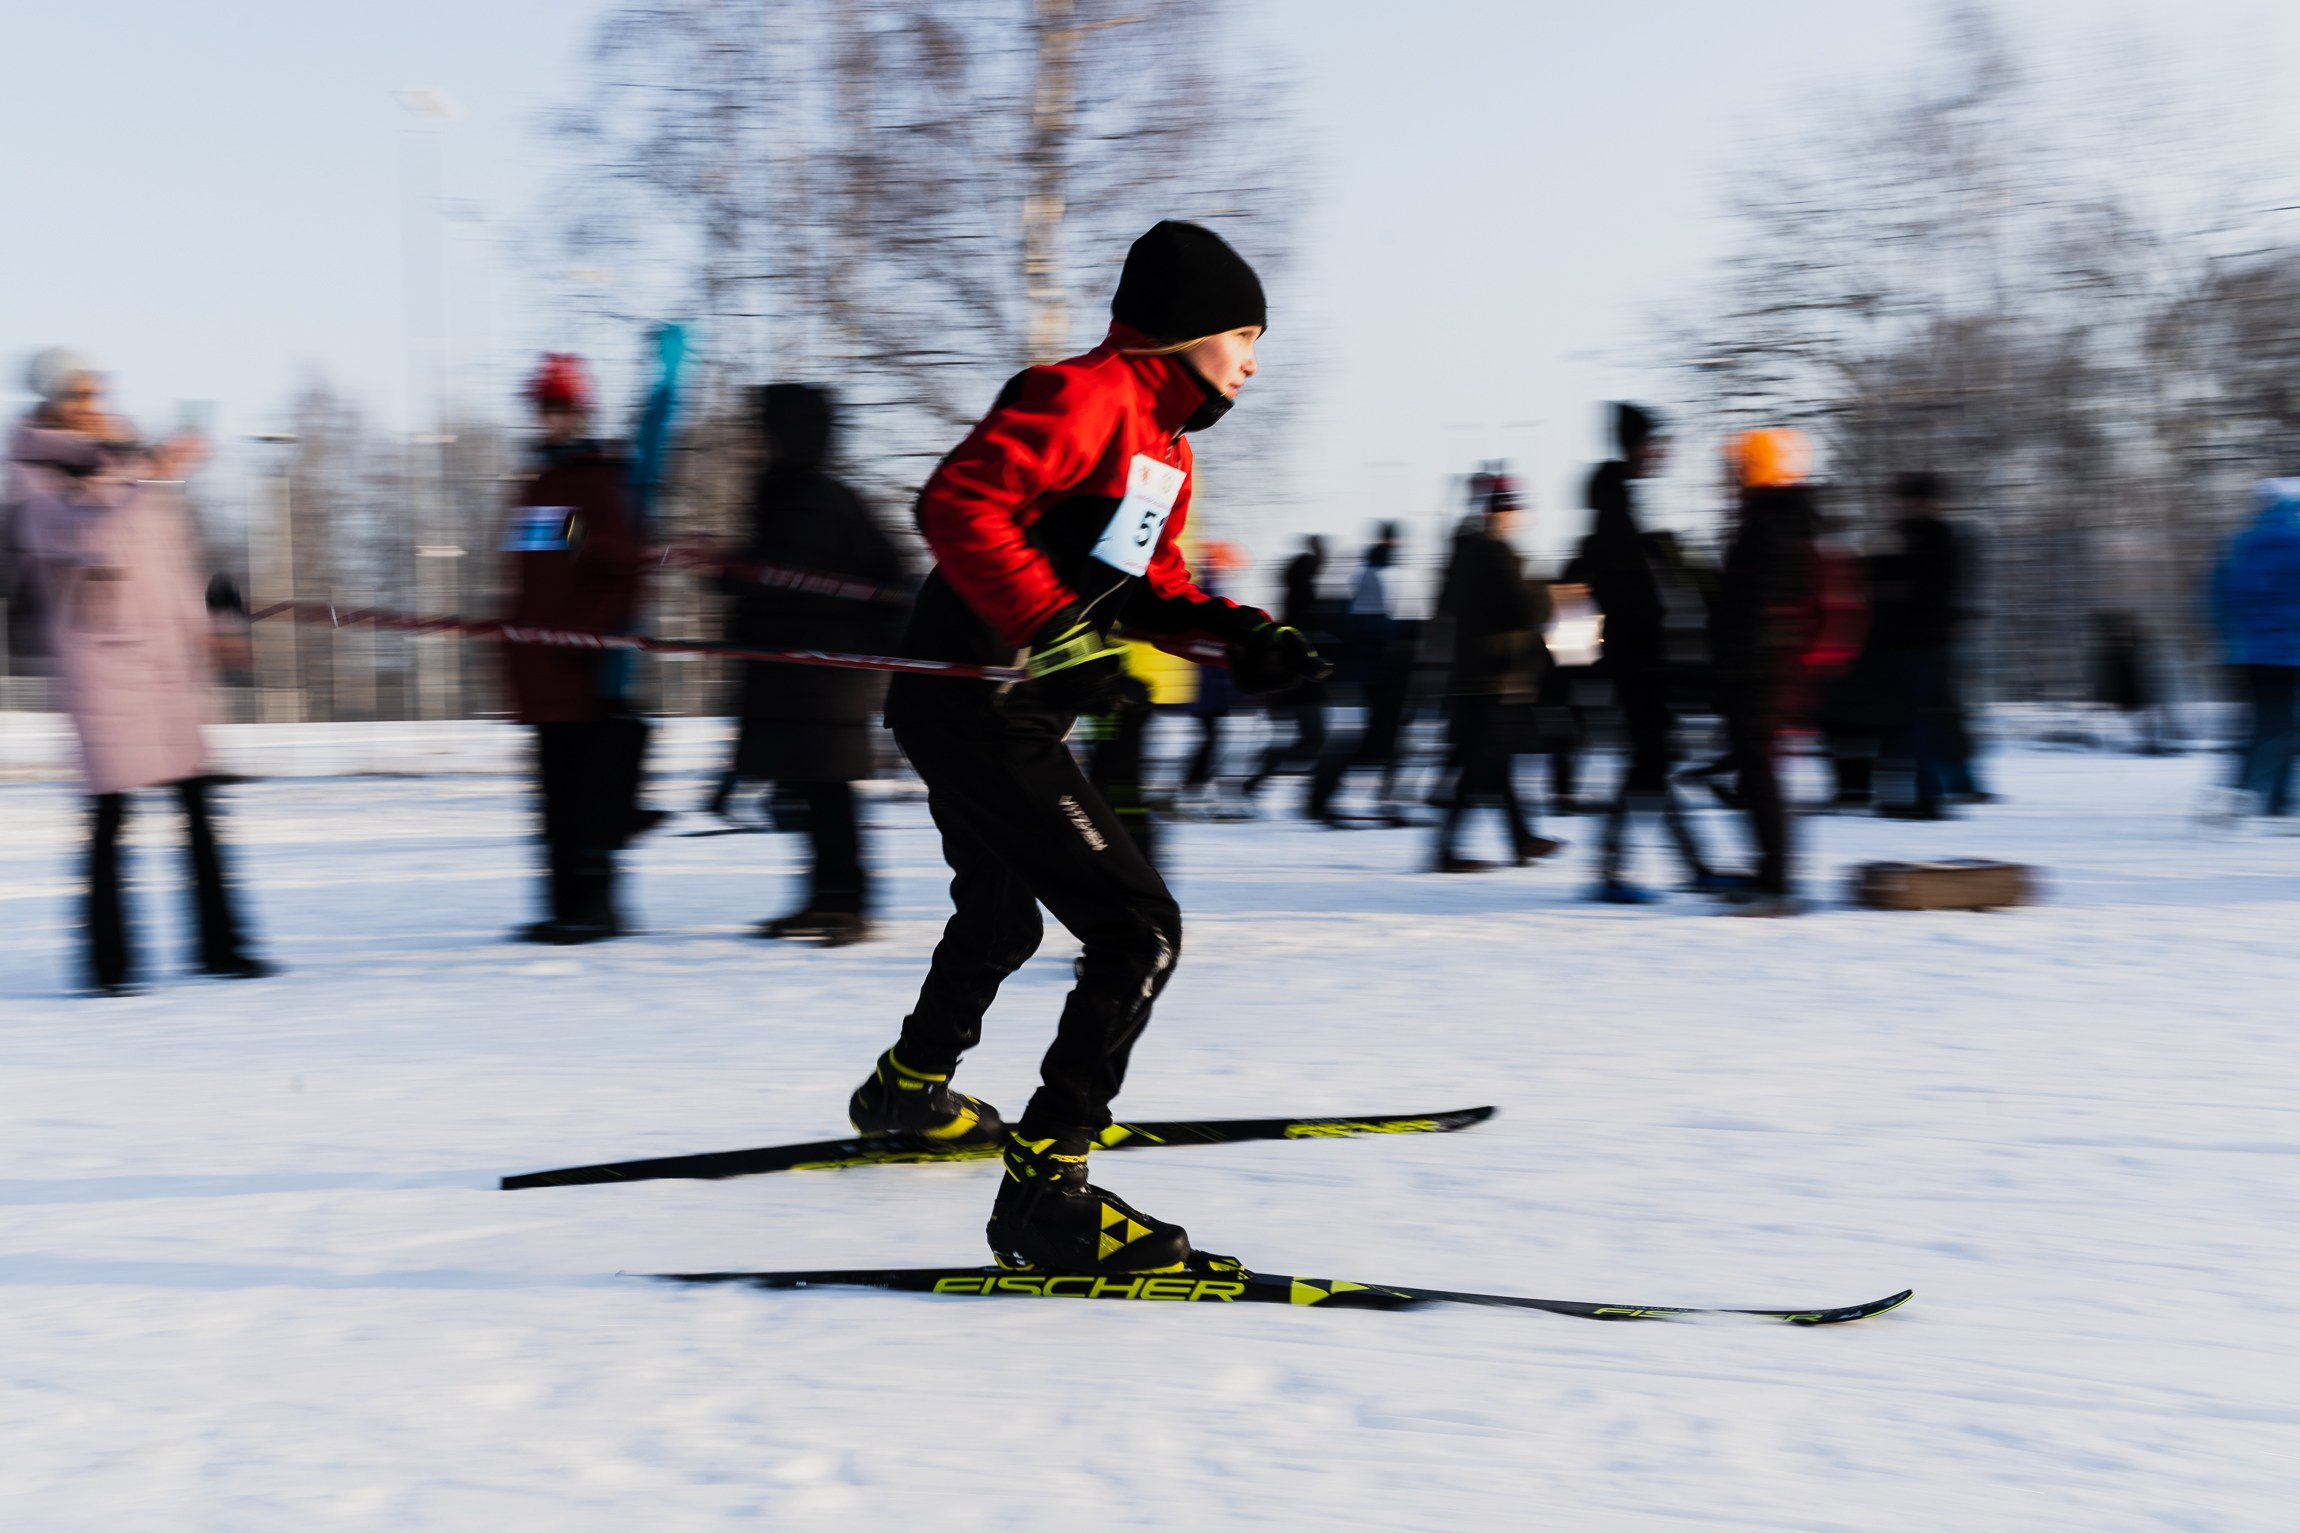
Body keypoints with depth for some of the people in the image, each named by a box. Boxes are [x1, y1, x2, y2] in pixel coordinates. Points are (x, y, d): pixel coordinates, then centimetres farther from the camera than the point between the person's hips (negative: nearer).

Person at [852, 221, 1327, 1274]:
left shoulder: (1165, 444, 17)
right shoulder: (1084, 397, -16)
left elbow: (1151, 589, 20)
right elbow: (957, 504, -27)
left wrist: (1242, 636, 3)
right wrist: (1055, 625, -31)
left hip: (1004, 715, 11)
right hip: (978, 709, -11)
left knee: (1002, 919, 32)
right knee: (1137, 929, -15)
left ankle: (909, 1088, 57)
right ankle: (1043, 1189, -15)